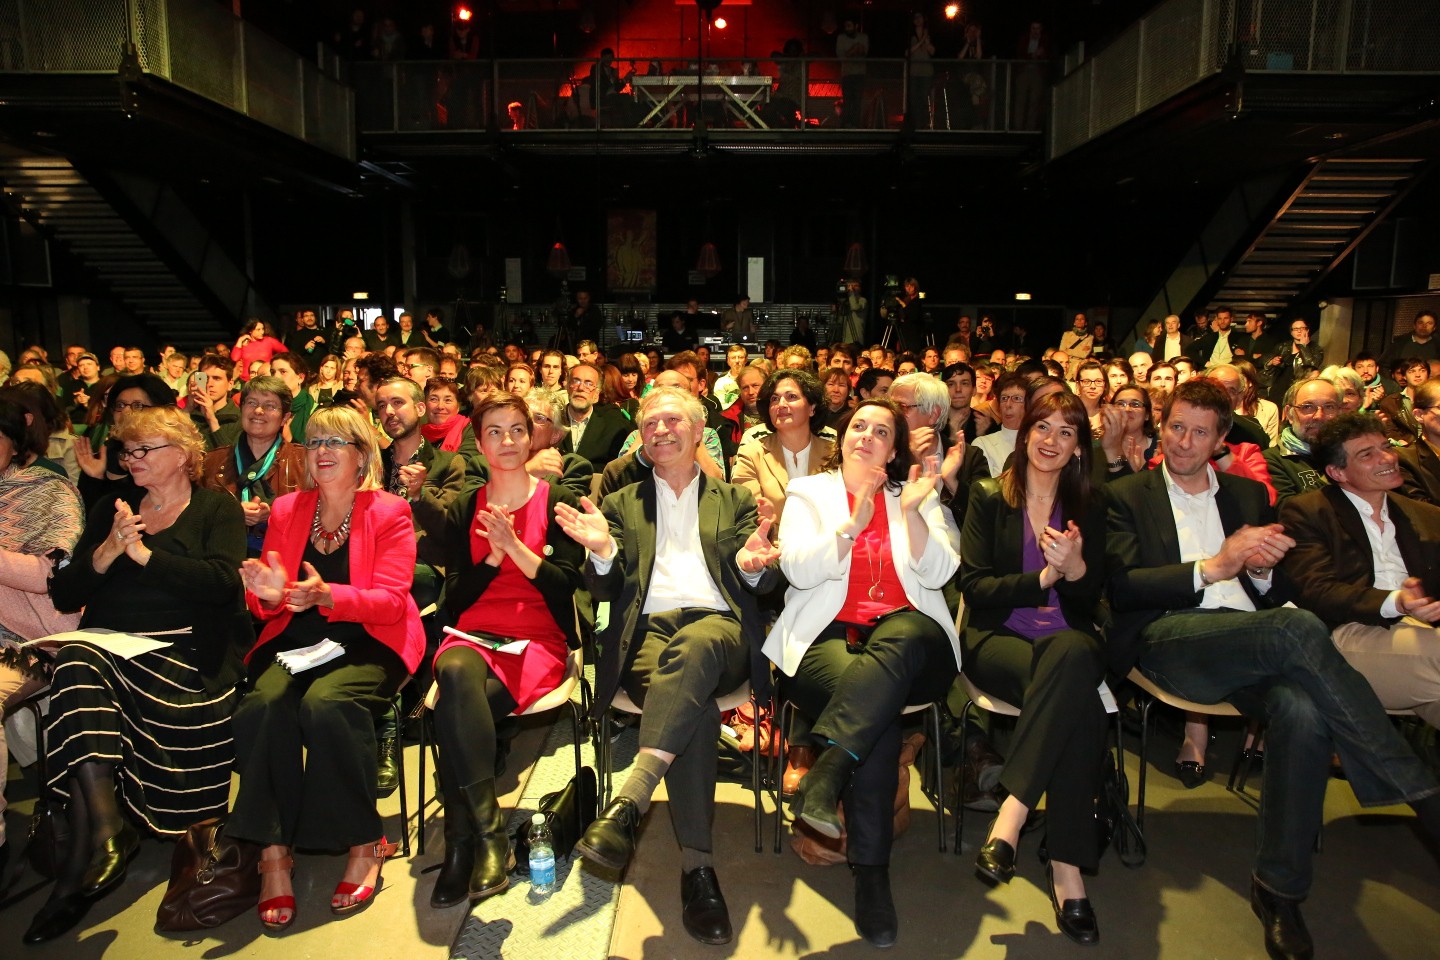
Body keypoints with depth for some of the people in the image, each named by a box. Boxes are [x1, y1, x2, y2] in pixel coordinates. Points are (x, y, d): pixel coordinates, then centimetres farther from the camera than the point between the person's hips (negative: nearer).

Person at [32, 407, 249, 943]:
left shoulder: (217, 509, 9)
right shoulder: (110, 510, 22)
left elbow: (223, 582, -11)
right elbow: (64, 597, 12)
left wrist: (144, 554, -9)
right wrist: (107, 552, -5)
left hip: (184, 649, -3)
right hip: (109, 640, 4)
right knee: (77, 665, -31)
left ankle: (93, 839, -17)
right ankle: (101, 831, -36)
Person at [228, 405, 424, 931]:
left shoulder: (389, 512, 1)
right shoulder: (286, 510, 13)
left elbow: (390, 602, -9)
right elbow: (266, 607, 11)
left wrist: (327, 595, -27)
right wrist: (268, 595, -15)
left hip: (367, 644, -3)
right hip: (294, 640, 4)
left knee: (326, 702, -32)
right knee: (262, 704, -28)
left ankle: (365, 845, -16)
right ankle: (273, 852, -19)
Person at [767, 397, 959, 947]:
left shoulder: (917, 496, 18)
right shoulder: (809, 493, 14)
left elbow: (937, 575, 4)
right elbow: (799, 570, -2)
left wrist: (913, 510, -9)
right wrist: (855, 523, -13)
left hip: (907, 635, 1)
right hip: (828, 634, -1)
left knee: (900, 637, -38)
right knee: (878, 710, -33)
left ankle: (828, 770, -46)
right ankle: (871, 876, -29)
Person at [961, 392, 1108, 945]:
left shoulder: (1088, 509, 14)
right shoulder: (988, 499, 7)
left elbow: (1090, 600, 8)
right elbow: (975, 588, -3)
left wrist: (1075, 569, -14)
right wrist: (1045, 577, -14)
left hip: (1070, 644, 2)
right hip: (998, 641, -2)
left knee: (1072, 652, -37)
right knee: (1077, 701, -34)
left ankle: (1011, 816, -35)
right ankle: (1067, 867, -28)